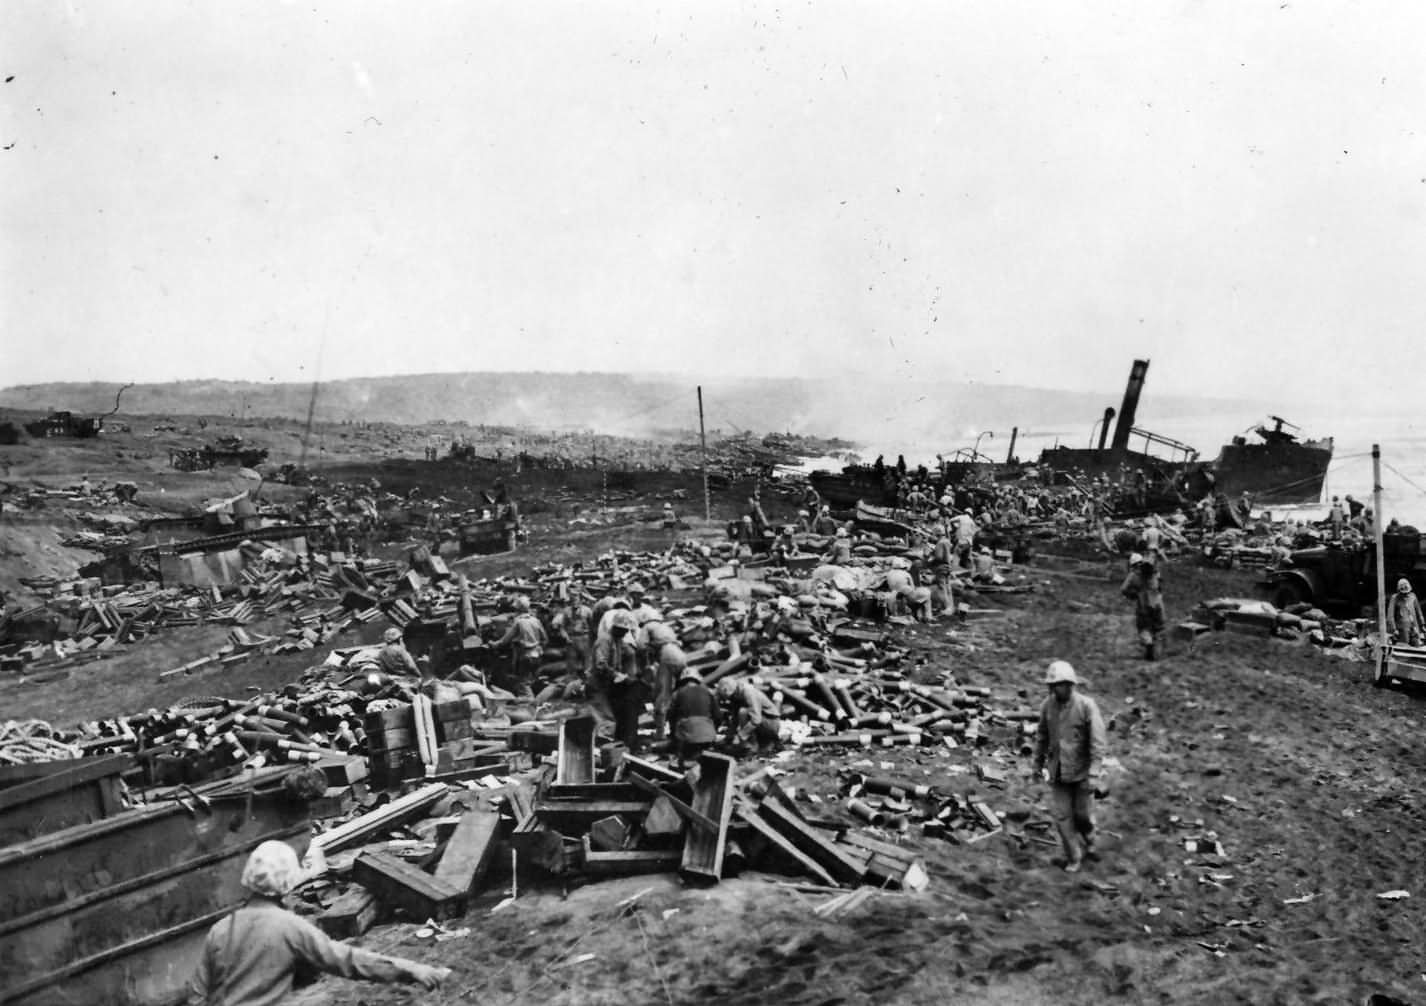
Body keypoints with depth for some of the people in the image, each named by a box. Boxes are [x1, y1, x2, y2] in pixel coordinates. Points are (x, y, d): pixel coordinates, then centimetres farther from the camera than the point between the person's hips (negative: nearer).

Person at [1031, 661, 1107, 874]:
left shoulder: (1087, 706, -19)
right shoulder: (1048, 705, -6)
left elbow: (1097, 743, -19)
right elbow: (1042, 736, 7)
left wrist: (1094, 775, -23)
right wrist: (1038, 763, 14)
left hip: (1081, 771, -3)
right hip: (1057, 771, 3)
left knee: (1082, 813, 10)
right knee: (1061, 815, 2)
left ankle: (1087, 839, 43)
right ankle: (1074, 857, 19)